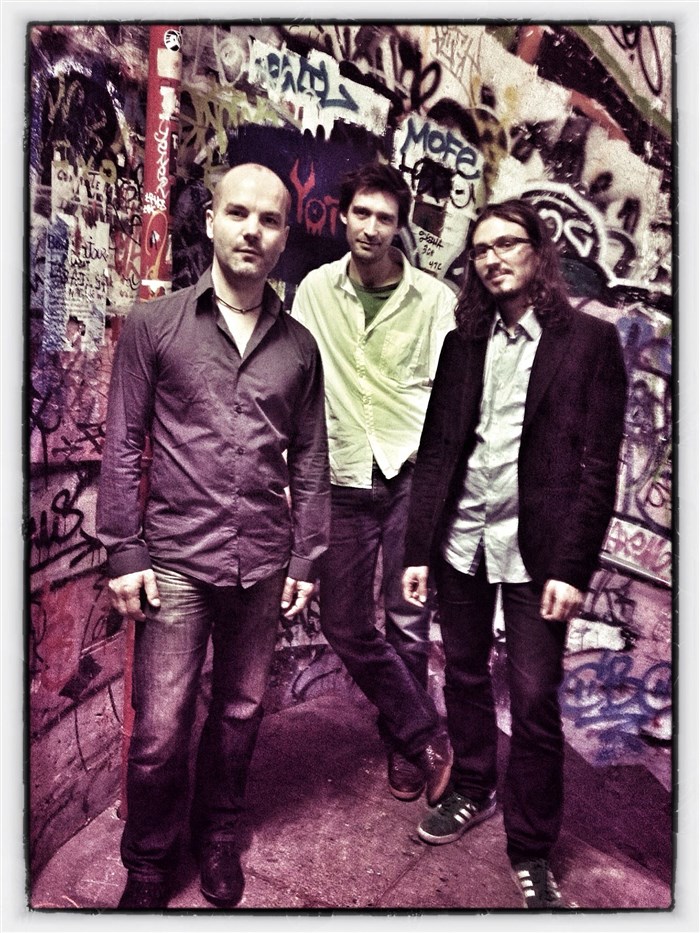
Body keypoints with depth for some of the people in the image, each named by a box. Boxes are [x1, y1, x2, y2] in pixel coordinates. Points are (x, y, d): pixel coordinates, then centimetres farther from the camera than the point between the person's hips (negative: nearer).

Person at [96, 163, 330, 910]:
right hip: (174, 560, -2)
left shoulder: (300, 345, 6)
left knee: (240, 713, 16)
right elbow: (122, 446, -1)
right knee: (159, 730, 5)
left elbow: (310, 460, 9)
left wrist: (305, 558, 7)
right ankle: (147, 864, 32)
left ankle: (217, 838, 41)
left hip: (262, 565, 3)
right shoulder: (153, 325, -1)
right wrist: (124, 553, -4)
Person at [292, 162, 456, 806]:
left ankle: (402, 744, 30)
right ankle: (427, 736, 23)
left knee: (408, 623, 4)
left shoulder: (433, 297, 1)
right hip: (344, 479, 3)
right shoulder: (316, 289, 8)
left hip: (411, 474, -2)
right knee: (345, 625, 4)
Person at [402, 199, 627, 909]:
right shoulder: (462, 343, 8)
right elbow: (435, 450, 6)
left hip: (534, 551, -3)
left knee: (534, 701, 3)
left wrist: (573, 569, -12)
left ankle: (532, 854, 24)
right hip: (460, 541, 4)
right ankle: (472, 792, 41)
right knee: (464, 677, 17)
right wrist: (418, 548, 2)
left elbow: (598, 464, -6)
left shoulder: (589, 341, -2)